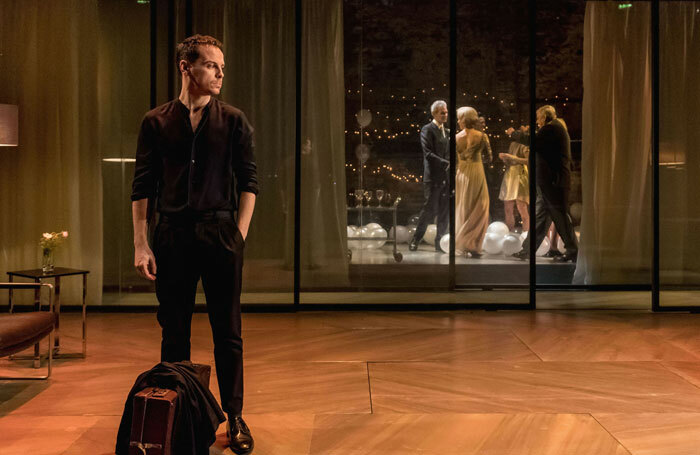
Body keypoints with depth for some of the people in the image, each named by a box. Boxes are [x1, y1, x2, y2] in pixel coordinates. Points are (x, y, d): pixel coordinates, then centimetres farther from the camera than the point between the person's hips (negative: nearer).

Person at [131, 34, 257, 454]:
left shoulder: (233, 120, 5)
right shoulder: (156, 122, 6)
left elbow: (249, 180, 6)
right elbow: (142, 187, 5)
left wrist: (240, 233, -3)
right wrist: (140, 244, -2)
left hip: (220, 232, 0)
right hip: (173, 234, 1)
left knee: (228, 332, 4)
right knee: (174, 332, 8)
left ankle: (235, 416, 15)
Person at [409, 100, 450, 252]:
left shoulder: (447, 132, 18)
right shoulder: (427, 130, -6)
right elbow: (428, 154, -15)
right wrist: (447, 164, -20)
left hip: (446, 177, 7)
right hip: (433, 177, -7)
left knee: (445, 212, 7)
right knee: (429, 210, -5)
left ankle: (440, 243, 15)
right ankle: (415, 241, 7)